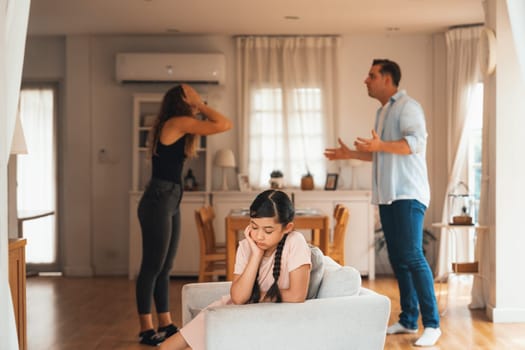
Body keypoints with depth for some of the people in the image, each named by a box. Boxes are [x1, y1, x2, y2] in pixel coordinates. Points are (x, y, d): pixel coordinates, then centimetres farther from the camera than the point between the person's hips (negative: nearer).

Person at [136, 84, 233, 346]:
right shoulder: (179, 122, -10)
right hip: (158, 202, -10)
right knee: (152, 266, -4)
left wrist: (199, 109, 20)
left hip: (170, 202, 10)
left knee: (164, 267, 12)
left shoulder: (172, 127, 16)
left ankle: (165, 325, 18)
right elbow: (225, 125, -12)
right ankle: (146, 330, 3)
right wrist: (200, 106, 0)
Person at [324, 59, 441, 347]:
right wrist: (350, 154, 25)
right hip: (388, 196, 9)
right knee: (397, 259, 9)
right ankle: (408, 320, 15)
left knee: (412, 256, -14)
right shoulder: (383, 112, 22)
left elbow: (417, 142, -21)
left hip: (408, 195, -9)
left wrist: (381, 145, -31)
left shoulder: (407, 107, -6)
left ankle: (432, 324, -9)